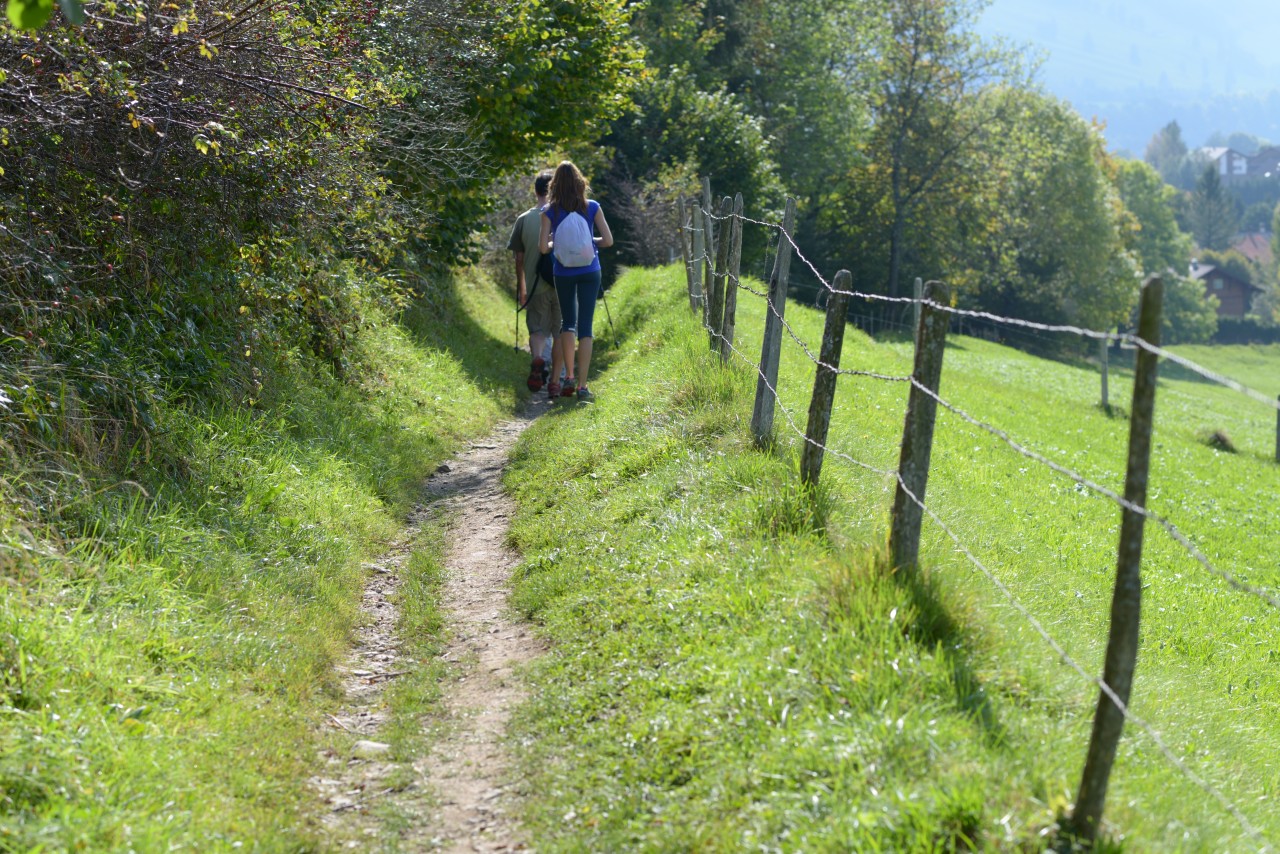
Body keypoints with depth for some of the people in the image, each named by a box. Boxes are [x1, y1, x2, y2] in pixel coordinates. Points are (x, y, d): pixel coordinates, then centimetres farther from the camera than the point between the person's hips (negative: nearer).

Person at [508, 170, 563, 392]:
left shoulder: (524, 219, 0)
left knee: (538, 329, 7)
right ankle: (557, 377, 14)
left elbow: (519, 258, 5)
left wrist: (521, 288, 16)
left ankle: (538, 359, -22)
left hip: (535, 287, 0)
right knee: (560, 332, 11)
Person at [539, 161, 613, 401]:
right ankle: (582, 385, -3)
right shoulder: (592, 207, -3)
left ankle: (569, 375, 6)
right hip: (589, 271, 0)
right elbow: (608, 240, -5)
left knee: (567, 322, 17)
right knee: (585, 326, 1)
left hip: (564, 272, 0)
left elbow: (543, 247, -9)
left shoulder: (550, 212, -4)